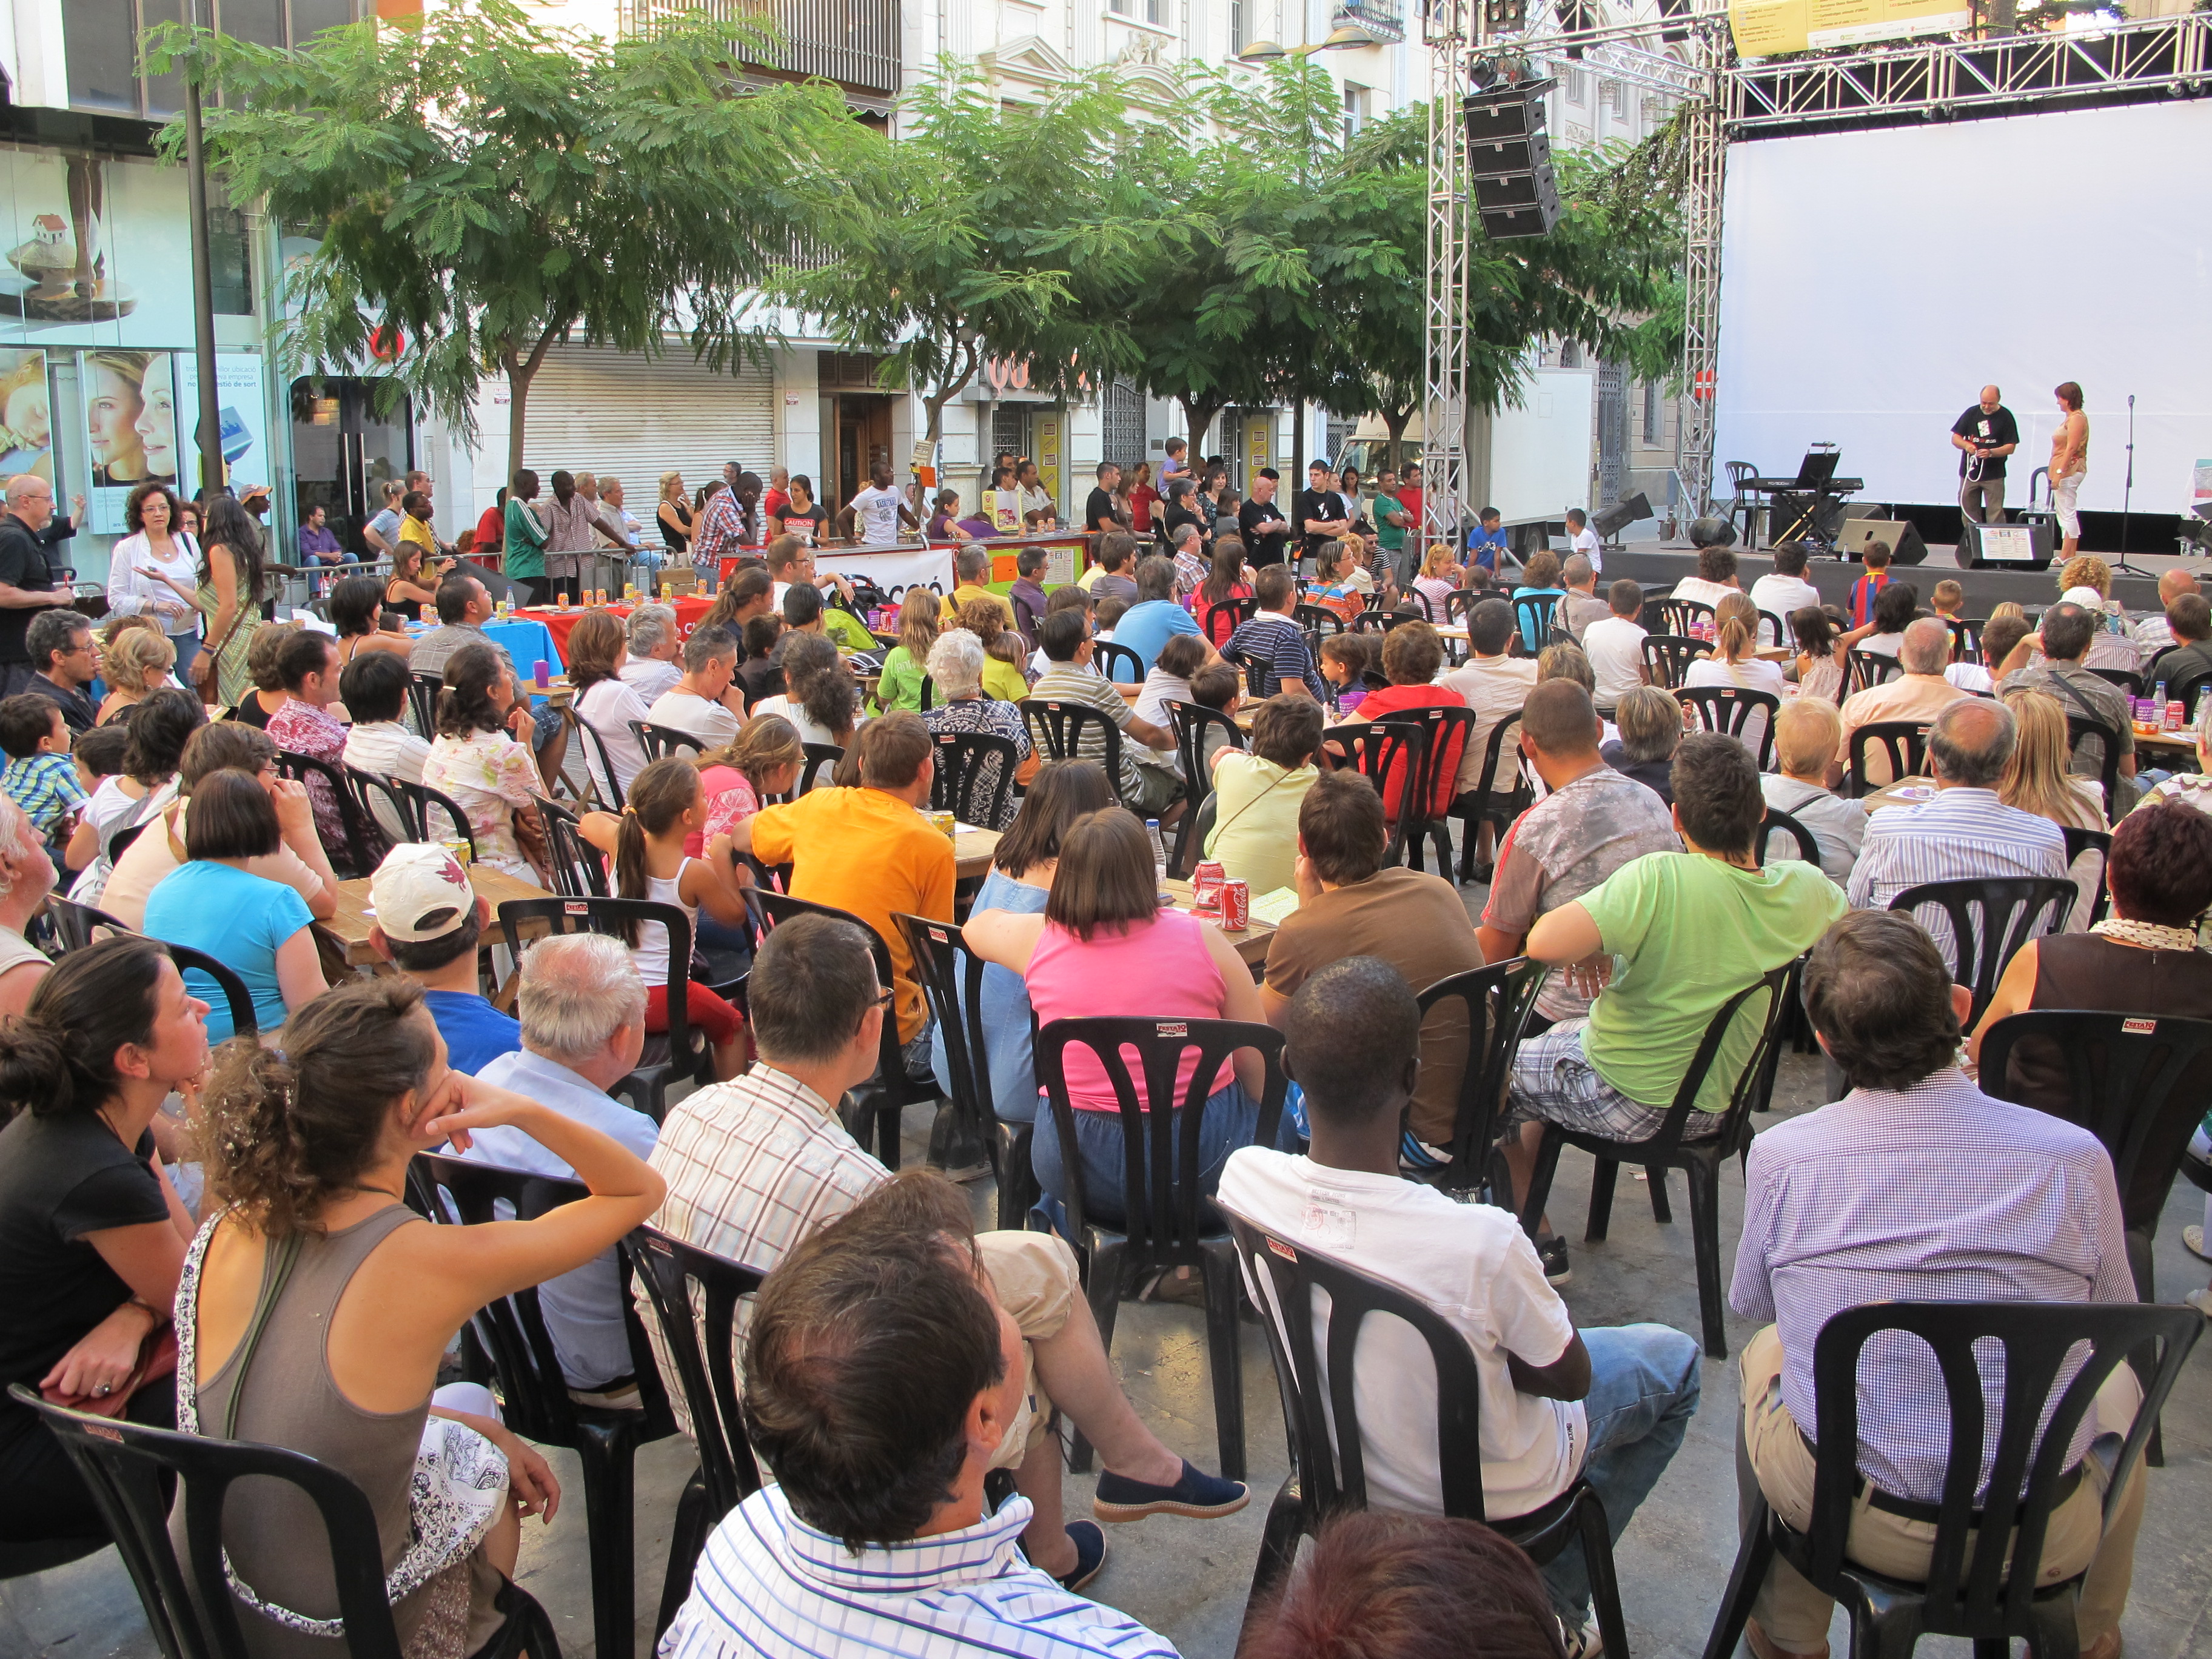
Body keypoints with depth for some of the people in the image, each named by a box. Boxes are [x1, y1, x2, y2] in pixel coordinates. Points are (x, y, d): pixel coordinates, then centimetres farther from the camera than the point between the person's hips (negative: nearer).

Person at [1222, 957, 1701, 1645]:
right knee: (1673, 1358, 21)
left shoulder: (1244, 1179, -25)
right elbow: (1570, 1379, -20)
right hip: (1483, 1493, -5)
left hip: (1338, 1457, 5)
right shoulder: (1481, 1241, -40)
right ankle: (1553, 1600, 26)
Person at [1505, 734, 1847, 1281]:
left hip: (1628, 1102, -6)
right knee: (1563, 1033, 31)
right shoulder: (1807, 889, -13)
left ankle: (1538, 1242, 31)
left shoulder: (1659, 879, -32)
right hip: (1723, 1102, 7)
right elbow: (1844, 919, 12)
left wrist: (1589, 949, -17)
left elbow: (1544, 943, -40)